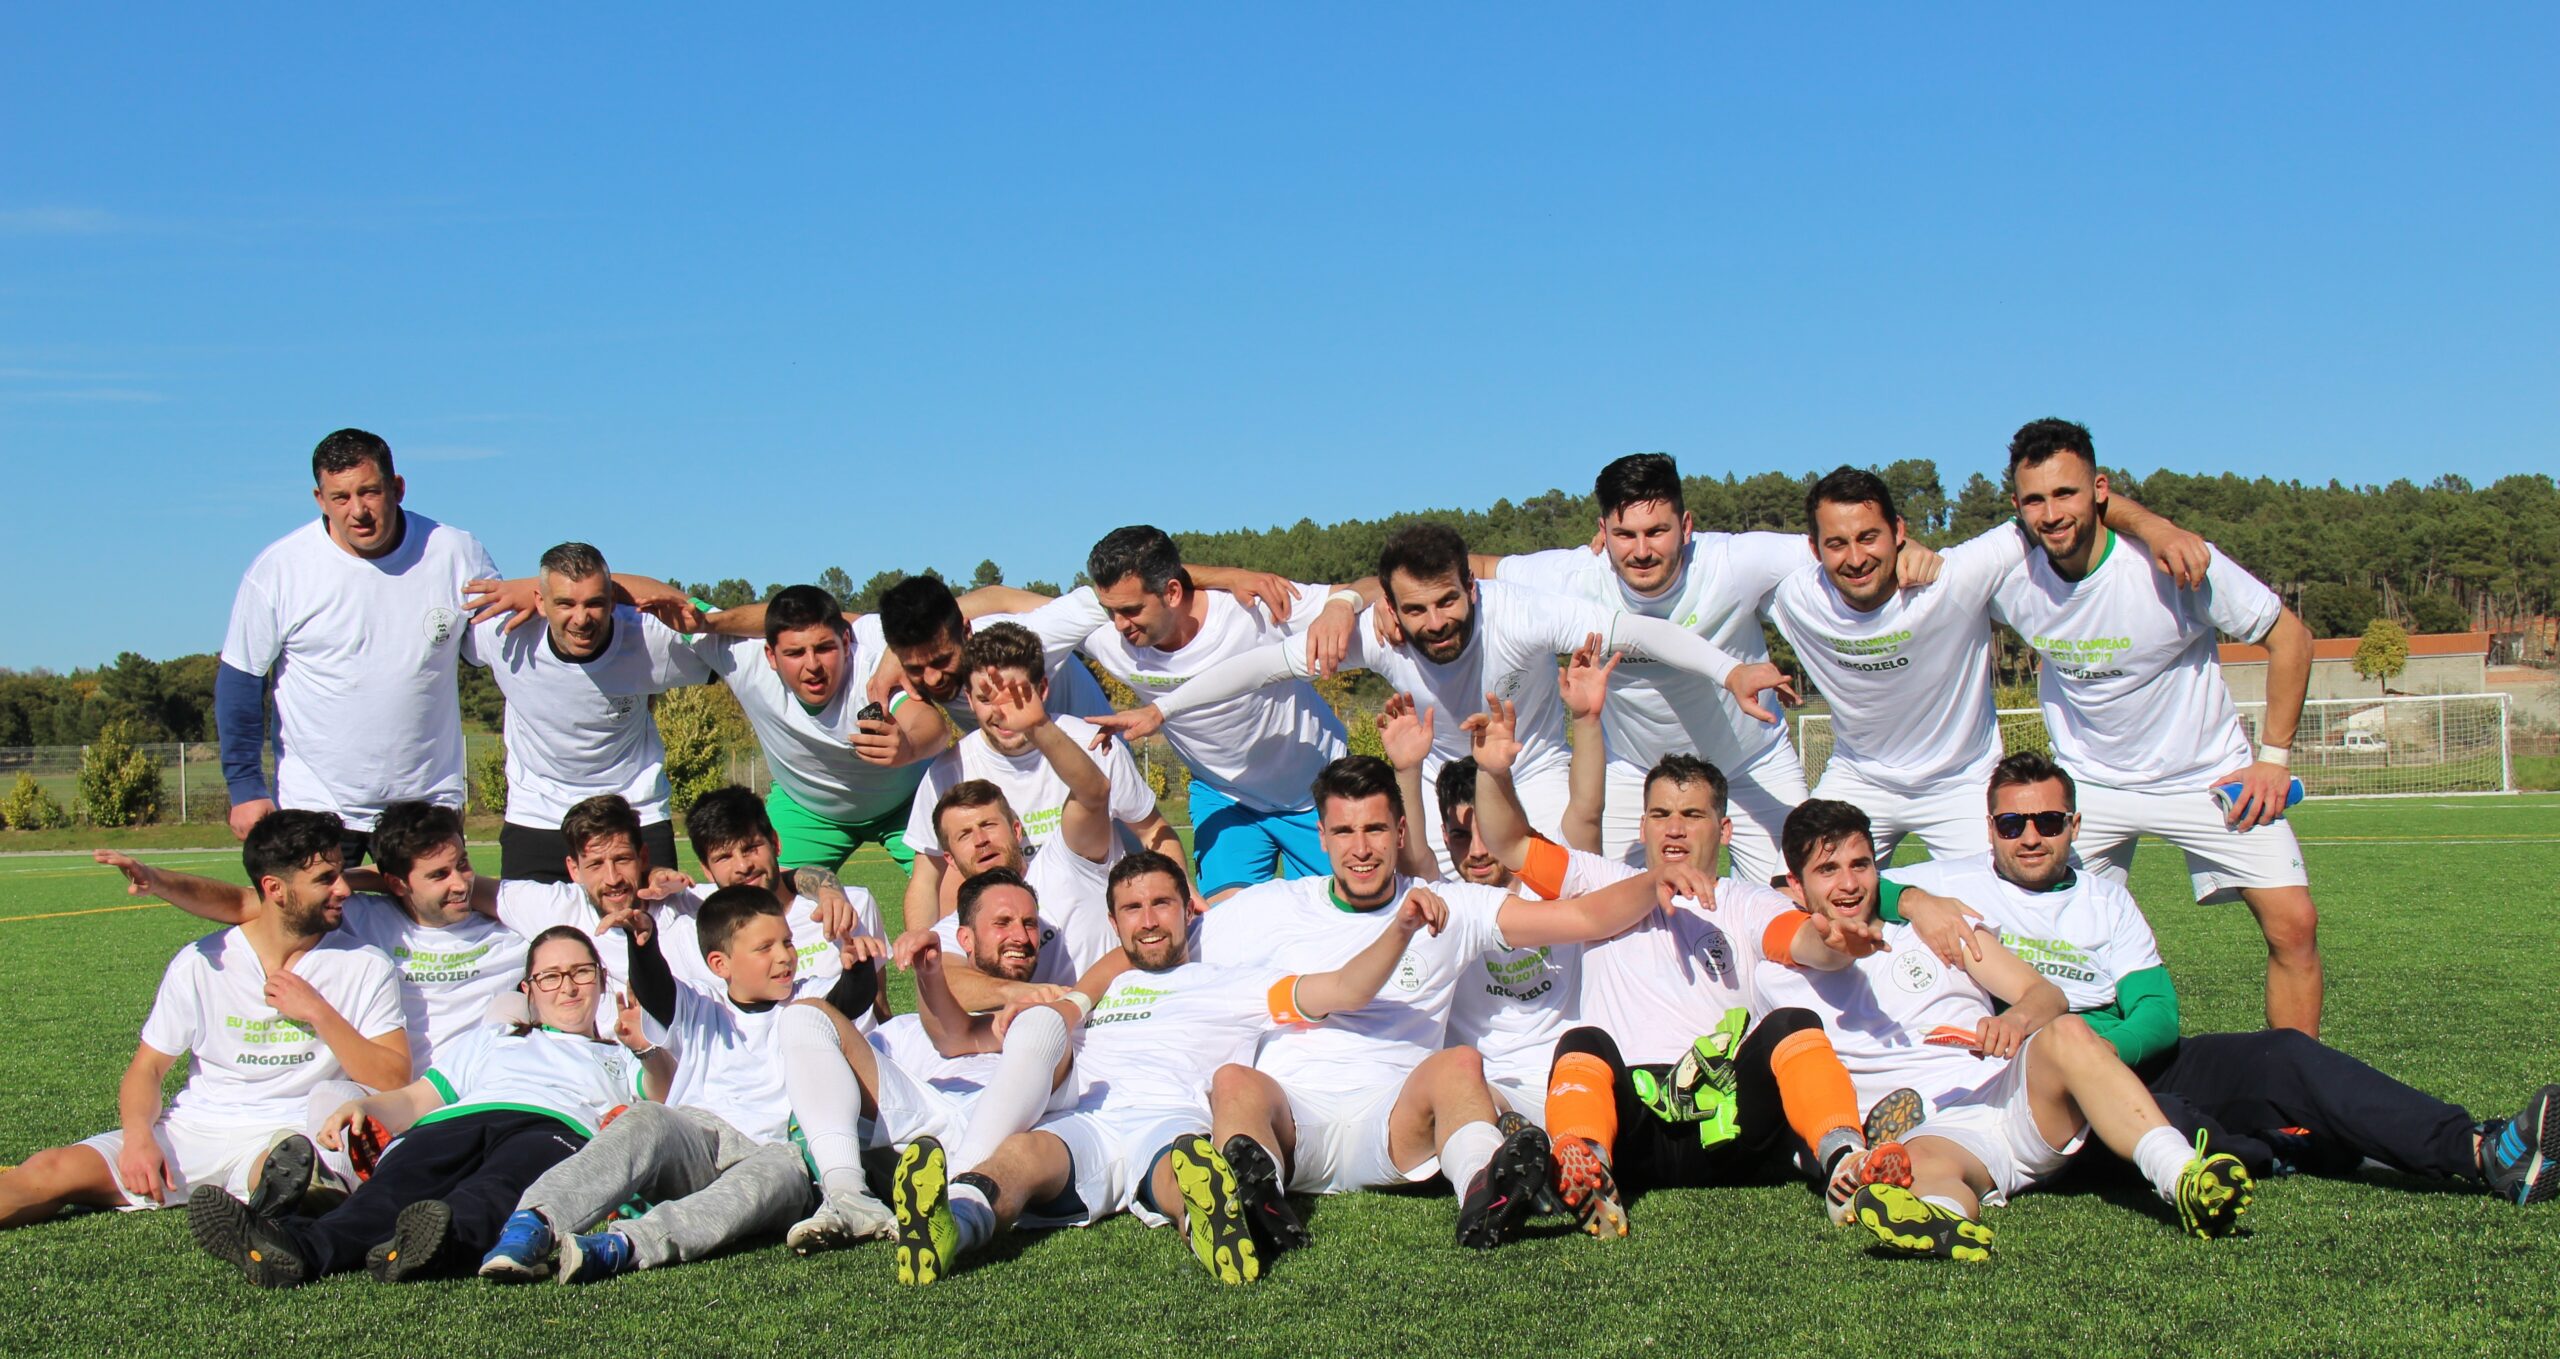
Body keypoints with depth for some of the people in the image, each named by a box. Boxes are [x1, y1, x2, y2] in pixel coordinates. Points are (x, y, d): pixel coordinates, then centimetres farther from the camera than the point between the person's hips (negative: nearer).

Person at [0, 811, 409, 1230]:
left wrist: (318, 1012, -14)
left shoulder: (365, 968, 2)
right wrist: (138, 1138, -12)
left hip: (292, 1138, -2)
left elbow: (394, 1082, -6)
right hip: (194, 1134, 2)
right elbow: (147, 1068, 8)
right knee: (52, 1172, -24)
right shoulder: (202, 963, 4)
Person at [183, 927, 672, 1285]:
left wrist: (646, 1048, 0)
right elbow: (416, 1099, 28)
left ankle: (449, 1238, -71)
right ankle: (301, 1246, -62)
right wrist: (360, 1106, 8)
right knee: (401, 1179, -34)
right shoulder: (491, 1040, 42)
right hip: (458, 1124, 2)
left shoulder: (619, 1059, 36)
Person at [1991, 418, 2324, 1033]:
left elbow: (2289, 637, -12)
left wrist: (2273, 757, -13)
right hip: (2088, 780, 2)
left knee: (2293, 924, -12)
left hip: (2208, 773, -2)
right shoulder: (2011, 583, -16)